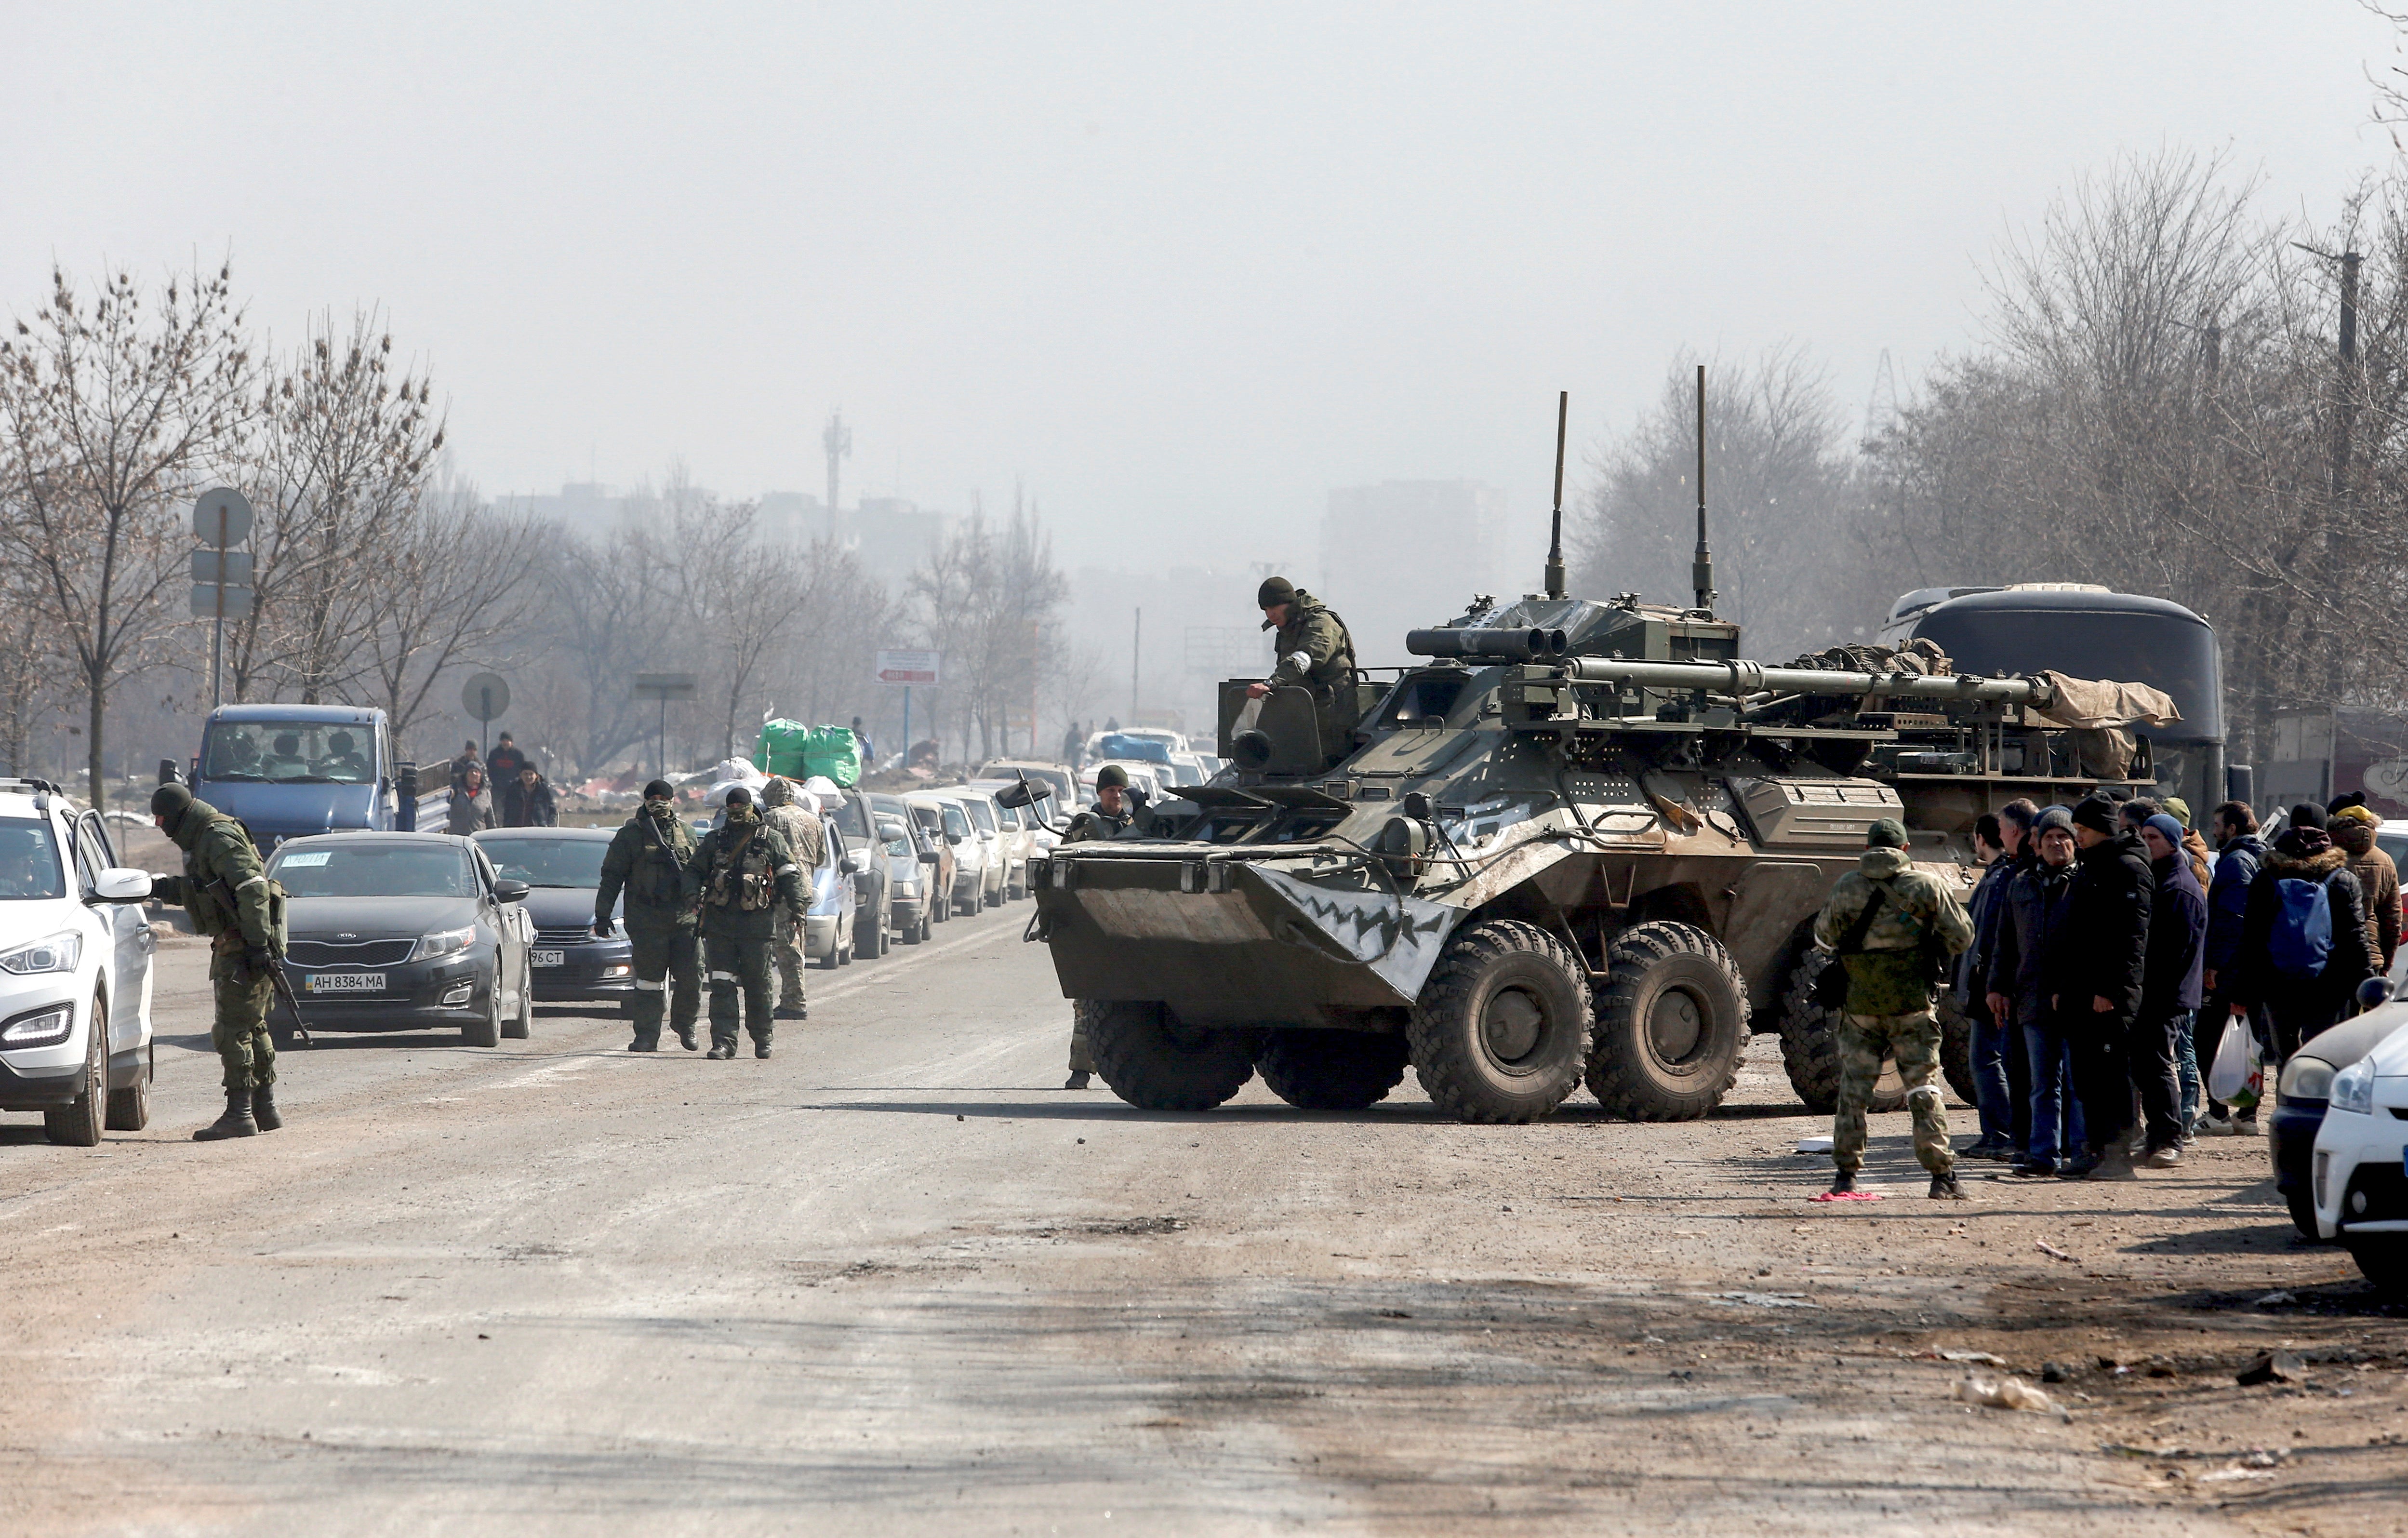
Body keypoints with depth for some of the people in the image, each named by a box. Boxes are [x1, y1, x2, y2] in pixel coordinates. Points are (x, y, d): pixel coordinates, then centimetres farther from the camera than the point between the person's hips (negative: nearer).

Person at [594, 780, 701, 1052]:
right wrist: (602, 915, -2)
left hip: (685, 918, 3)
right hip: (648, 920, -3)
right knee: (649, 979, -3)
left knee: (691, 977, 0)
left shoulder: (685, 832, 14)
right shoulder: (631, 835, 2)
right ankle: (647, 1035, 2)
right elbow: (611, 876, 3)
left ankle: (684, 1024, 21)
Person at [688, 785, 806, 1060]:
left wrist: (796, 908, -7)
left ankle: (762, 1039, 19)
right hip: (719, 923, 2)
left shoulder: (771, 840, 4)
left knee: (758, 985, 5)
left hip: (757, 922, -2)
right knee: (722, 985, -5)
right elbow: (694, 871, 16)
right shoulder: (714, 840, 12)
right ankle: (724, 1042, -7)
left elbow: (790, 876, 4)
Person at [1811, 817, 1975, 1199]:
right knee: (1923, 1089, 2)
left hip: (1860, 1006, 1)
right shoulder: (1925, 886, -4)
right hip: (1912, 1006, -1)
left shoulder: (1846, 888, -1)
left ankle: (1846, 1174, 8)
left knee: (1853, 1089, 8)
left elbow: (1823, 935, 10)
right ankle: (1942, 1175, -1)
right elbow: (1962, 936, -2)